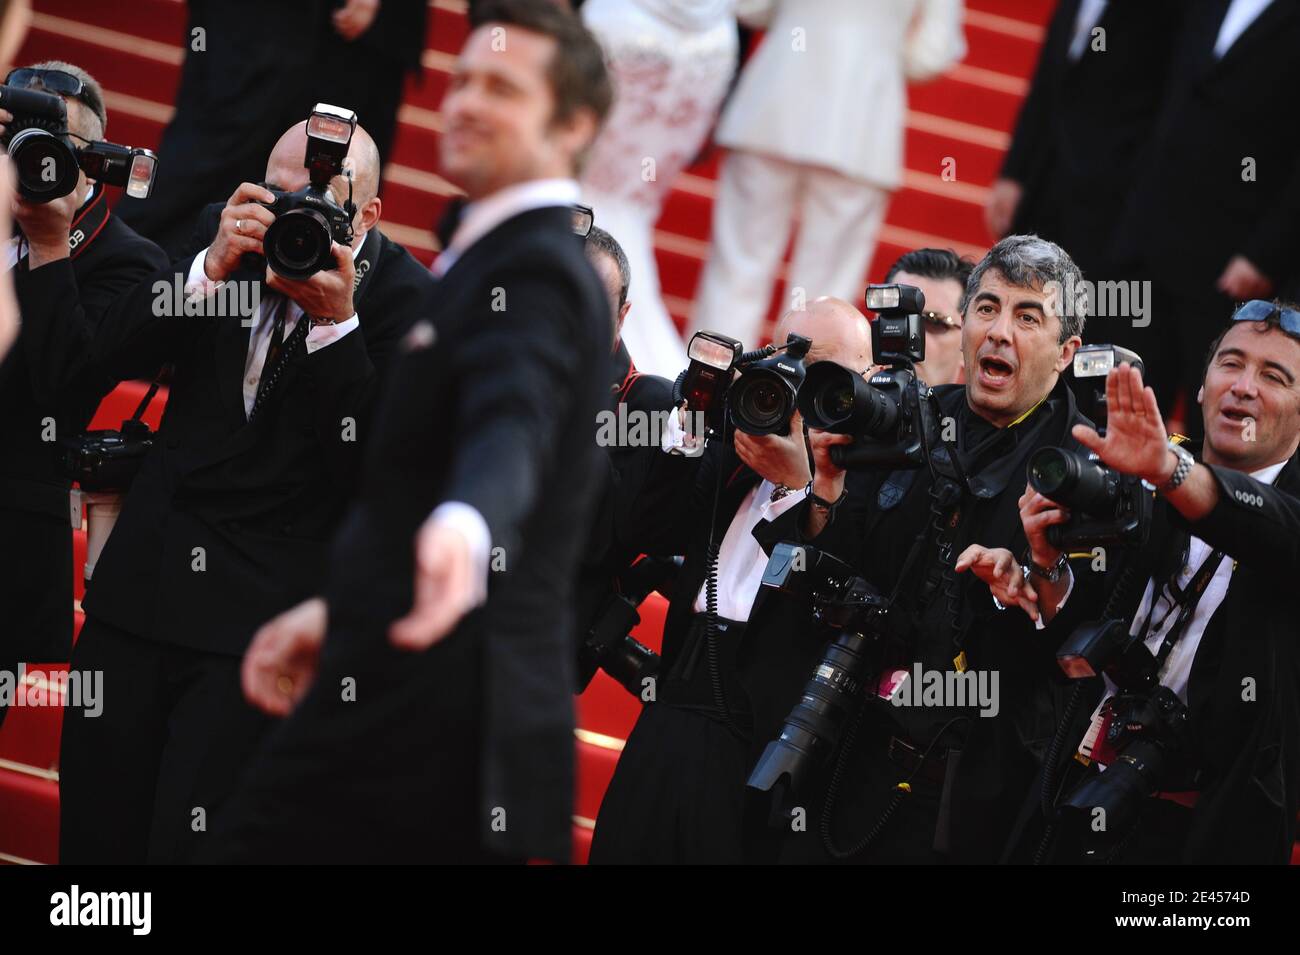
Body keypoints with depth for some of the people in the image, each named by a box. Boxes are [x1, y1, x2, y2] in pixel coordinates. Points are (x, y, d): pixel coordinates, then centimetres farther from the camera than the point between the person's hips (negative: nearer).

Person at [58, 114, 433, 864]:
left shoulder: (404, 298, -8)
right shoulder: (224, 231, 5)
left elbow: (370, 464, -16)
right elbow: (117, 353, -2)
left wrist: (336, 323, -25)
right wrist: (211, 266, -15)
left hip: (264, 606, -5)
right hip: (145, 575, 5)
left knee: (191, 836, -8)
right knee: (94, 822, 6)